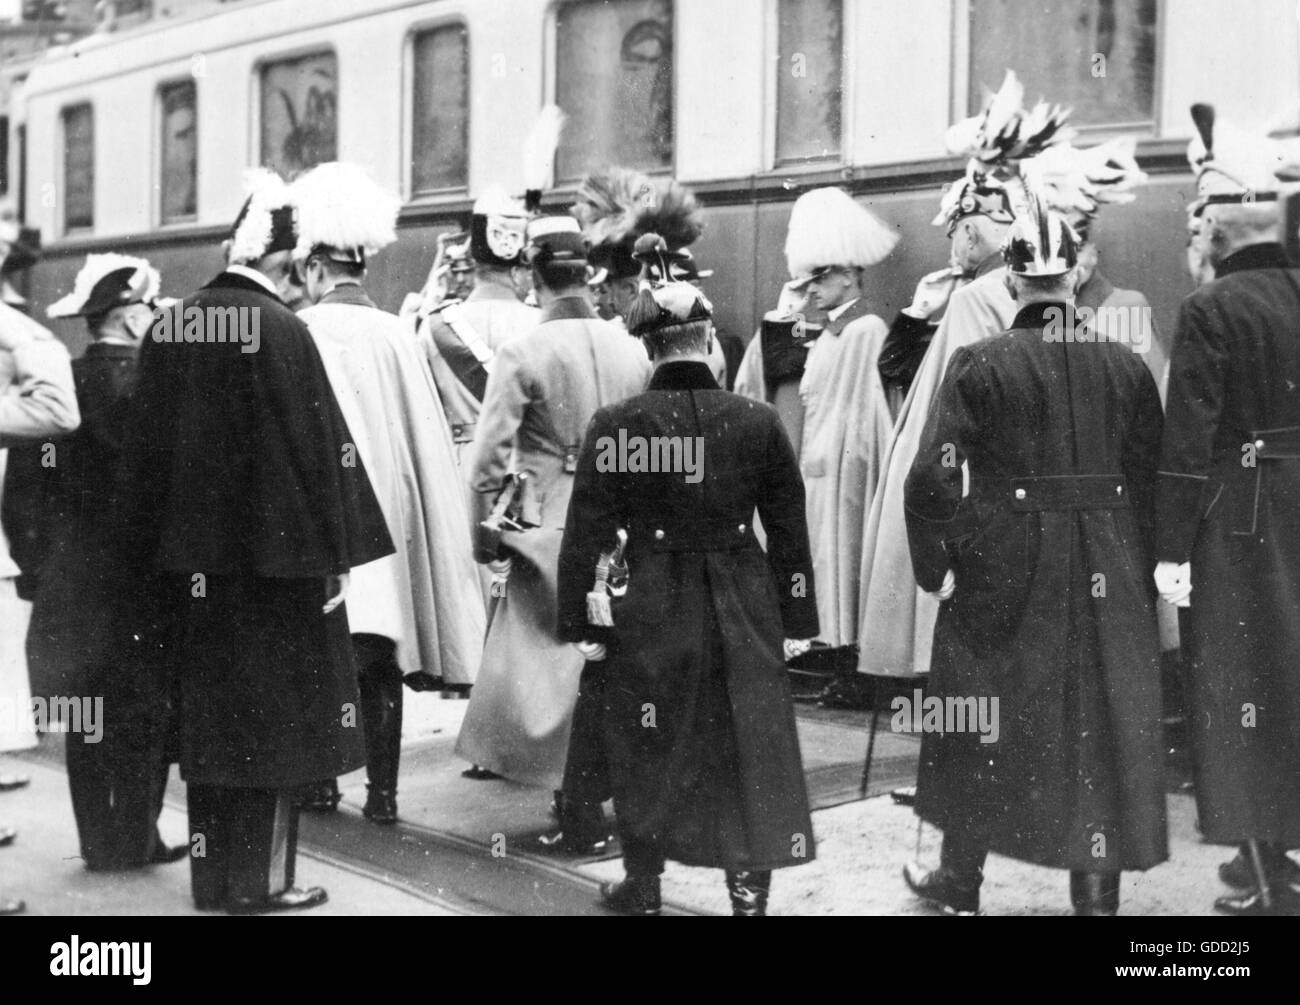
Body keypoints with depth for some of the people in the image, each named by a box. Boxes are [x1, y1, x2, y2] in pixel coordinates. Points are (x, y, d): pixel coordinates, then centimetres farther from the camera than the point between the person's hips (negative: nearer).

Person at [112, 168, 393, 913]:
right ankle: (260, 879, 10)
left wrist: (158, 554, 15)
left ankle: (212, 873, 22)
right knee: (272, 713, 6)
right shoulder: (280, 330, -13)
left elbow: (147, 449, 8)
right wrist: (333, 553, -7)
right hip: (270, 554, -6)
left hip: (193, 559, 6)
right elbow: (318, 448, -14)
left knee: (209, 713, 14)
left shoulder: (171, 328, 4)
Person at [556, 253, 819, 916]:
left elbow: (587, 534, -7)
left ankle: (642, 888, 29)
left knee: (647, 755, 15)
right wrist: (796, 620, 10)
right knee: (749, 757, 10)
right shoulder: (758, 421, -4)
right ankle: (750, 892, 15)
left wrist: (580, 624, 1)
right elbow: (789, 531, 2)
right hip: (744, 613, 1)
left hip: (652, 613, -1)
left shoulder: (616, 425, -9)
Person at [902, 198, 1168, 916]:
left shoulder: (979, 364, -9)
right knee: (1101, 730, 10)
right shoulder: (1125, 367, 0)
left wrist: (934, 566, -2)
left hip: (1002, 573, -2)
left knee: (981, 725, 14)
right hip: (1108, 582, 2)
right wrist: (1139, 568, 13)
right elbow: (1151, 480, 4)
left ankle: (960, 883, 29)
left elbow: (931, 479, -14)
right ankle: (1097, 893, 15)